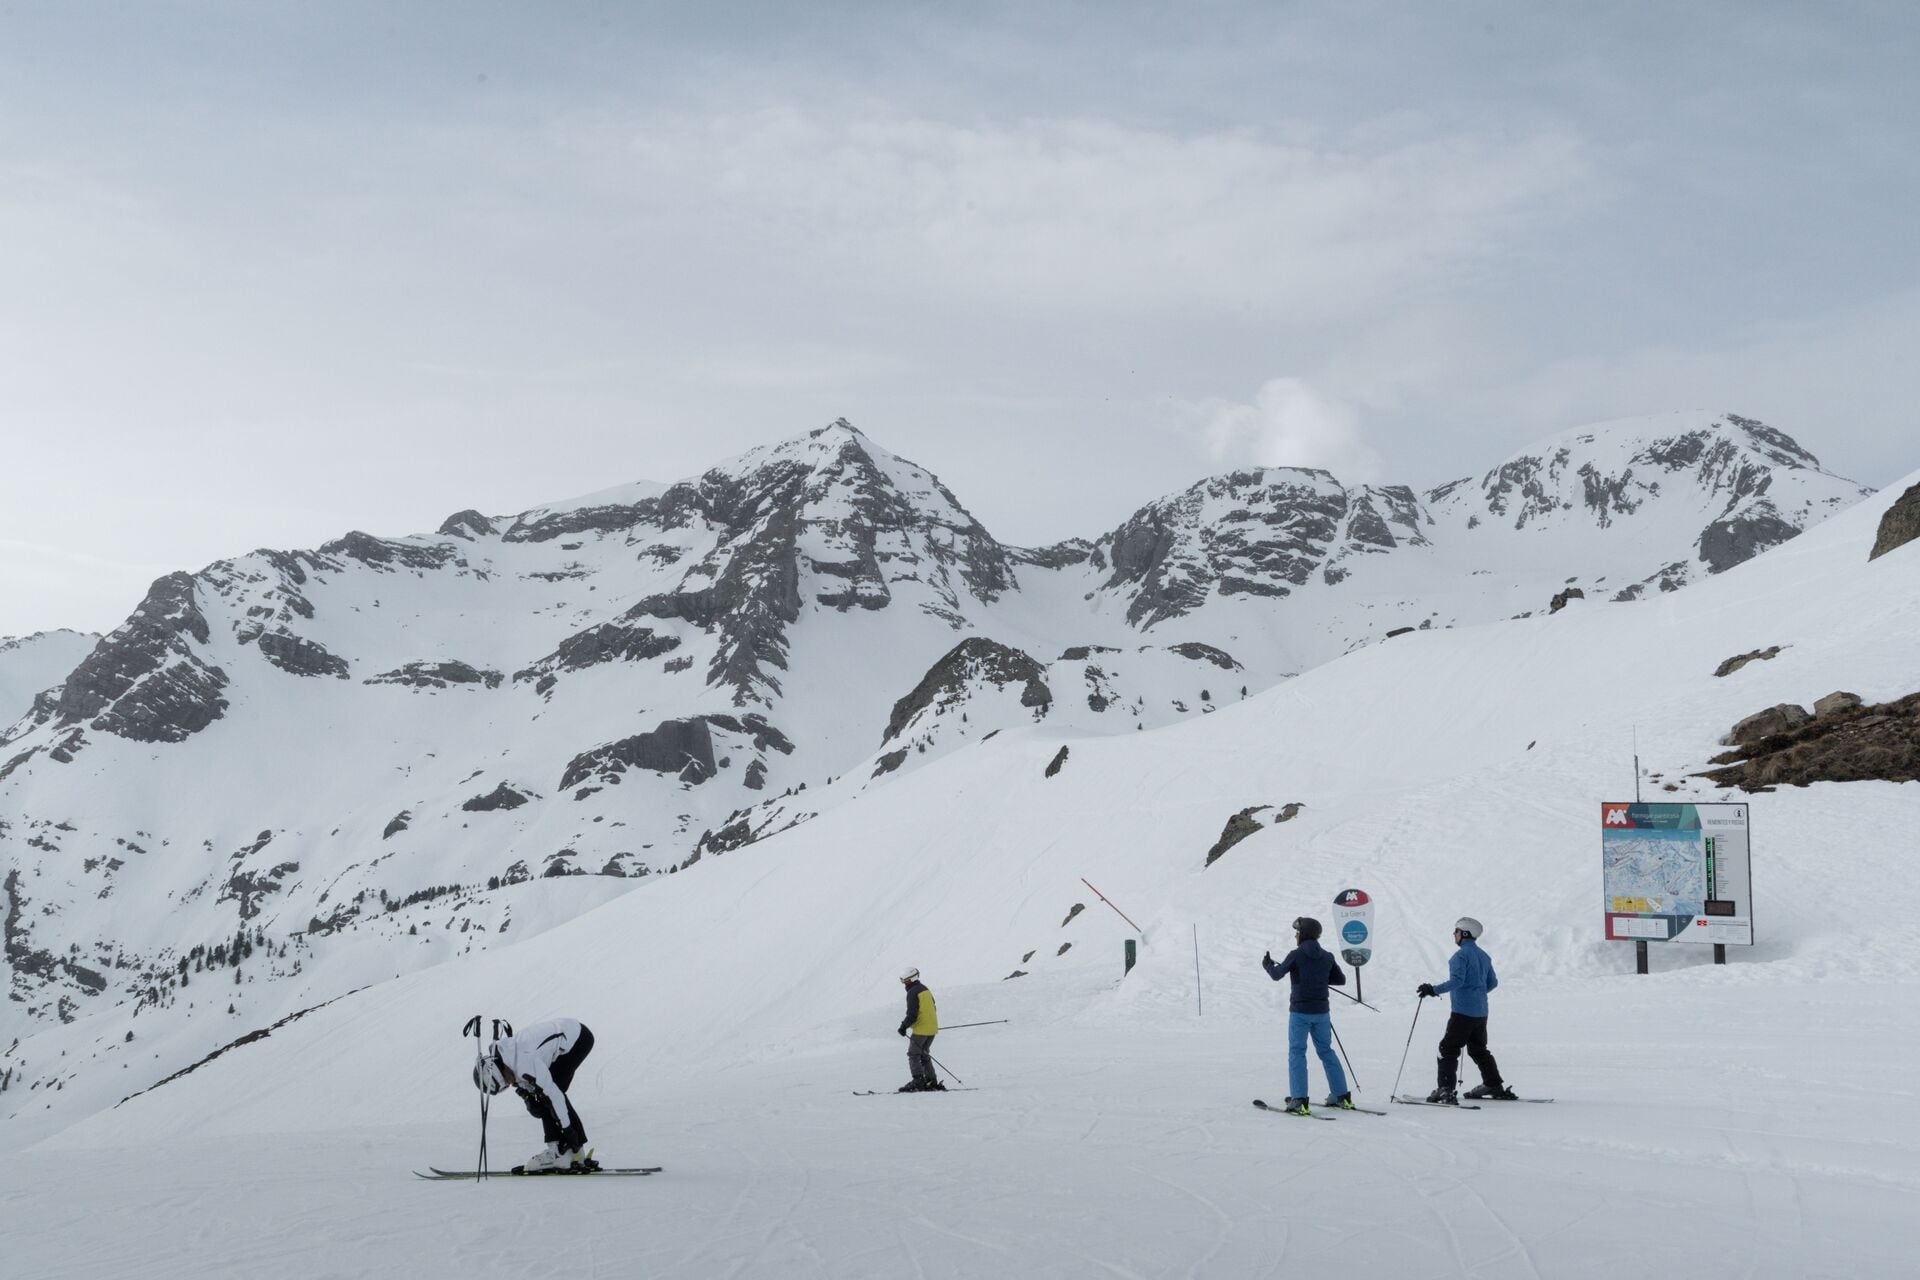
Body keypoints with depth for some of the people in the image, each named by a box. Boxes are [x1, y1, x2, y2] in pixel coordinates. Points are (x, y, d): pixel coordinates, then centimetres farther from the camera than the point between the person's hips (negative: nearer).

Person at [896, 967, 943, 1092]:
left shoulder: (913, 992, -13)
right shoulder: (925, 989, 15)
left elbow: (912, 1014, -19)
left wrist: (904, 1026, -9)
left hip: (920, 1030, -9)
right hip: (932, 1029, 9)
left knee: (913, 1055, -2)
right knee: (924, 1056, 15)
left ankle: (919, 1081, -10)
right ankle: (932, 1082, 12)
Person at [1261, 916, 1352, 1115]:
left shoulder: (1296, 955, -11)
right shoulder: (1327, 957, 3)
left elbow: (1276, 975, -4)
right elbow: (1341, 979, 11)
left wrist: (1268, 964, 16)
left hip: (1300, 1012, -5)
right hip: (1321, 1012, 5)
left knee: (1296, 1053, 0)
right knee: (1326, 1051, 15)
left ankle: (1298, 1100, -7)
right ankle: (1341, 1096, 17)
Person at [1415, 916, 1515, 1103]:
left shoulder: (1461, 955, -12)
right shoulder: (1483, 956, 14)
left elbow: (1457, 980, -23)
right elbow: (1493, 982, 19)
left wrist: (1434, 990, -25)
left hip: (1463, 1011, -9)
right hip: (1481, 1012, 9)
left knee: (1448, 1049, -6)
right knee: (1478, 1050, 22)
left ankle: (1446, 1089, -15)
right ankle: (1494, 1086, 25)